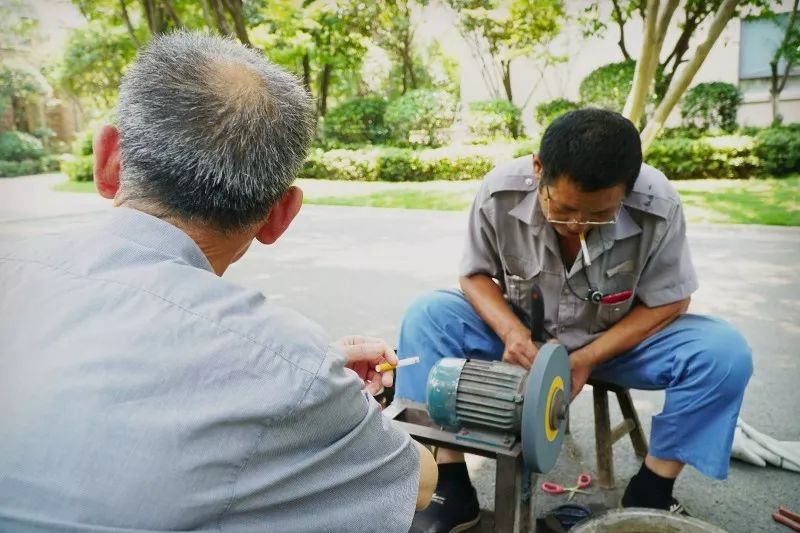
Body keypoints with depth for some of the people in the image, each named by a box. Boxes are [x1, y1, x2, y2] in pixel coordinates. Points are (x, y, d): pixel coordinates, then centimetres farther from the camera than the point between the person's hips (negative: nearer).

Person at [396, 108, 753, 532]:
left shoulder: (657, 206, -25)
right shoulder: (498, 192, -24)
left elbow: (667, 302, -13)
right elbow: (476, 274, -9)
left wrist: (587, 359, -24)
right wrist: (511, 330, -29)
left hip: (619, 339, 0)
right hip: (524, 332, 1)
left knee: (725, 353, -24)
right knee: (426, 317, -23)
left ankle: (651, 491, -3)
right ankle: (453, 489, -14)